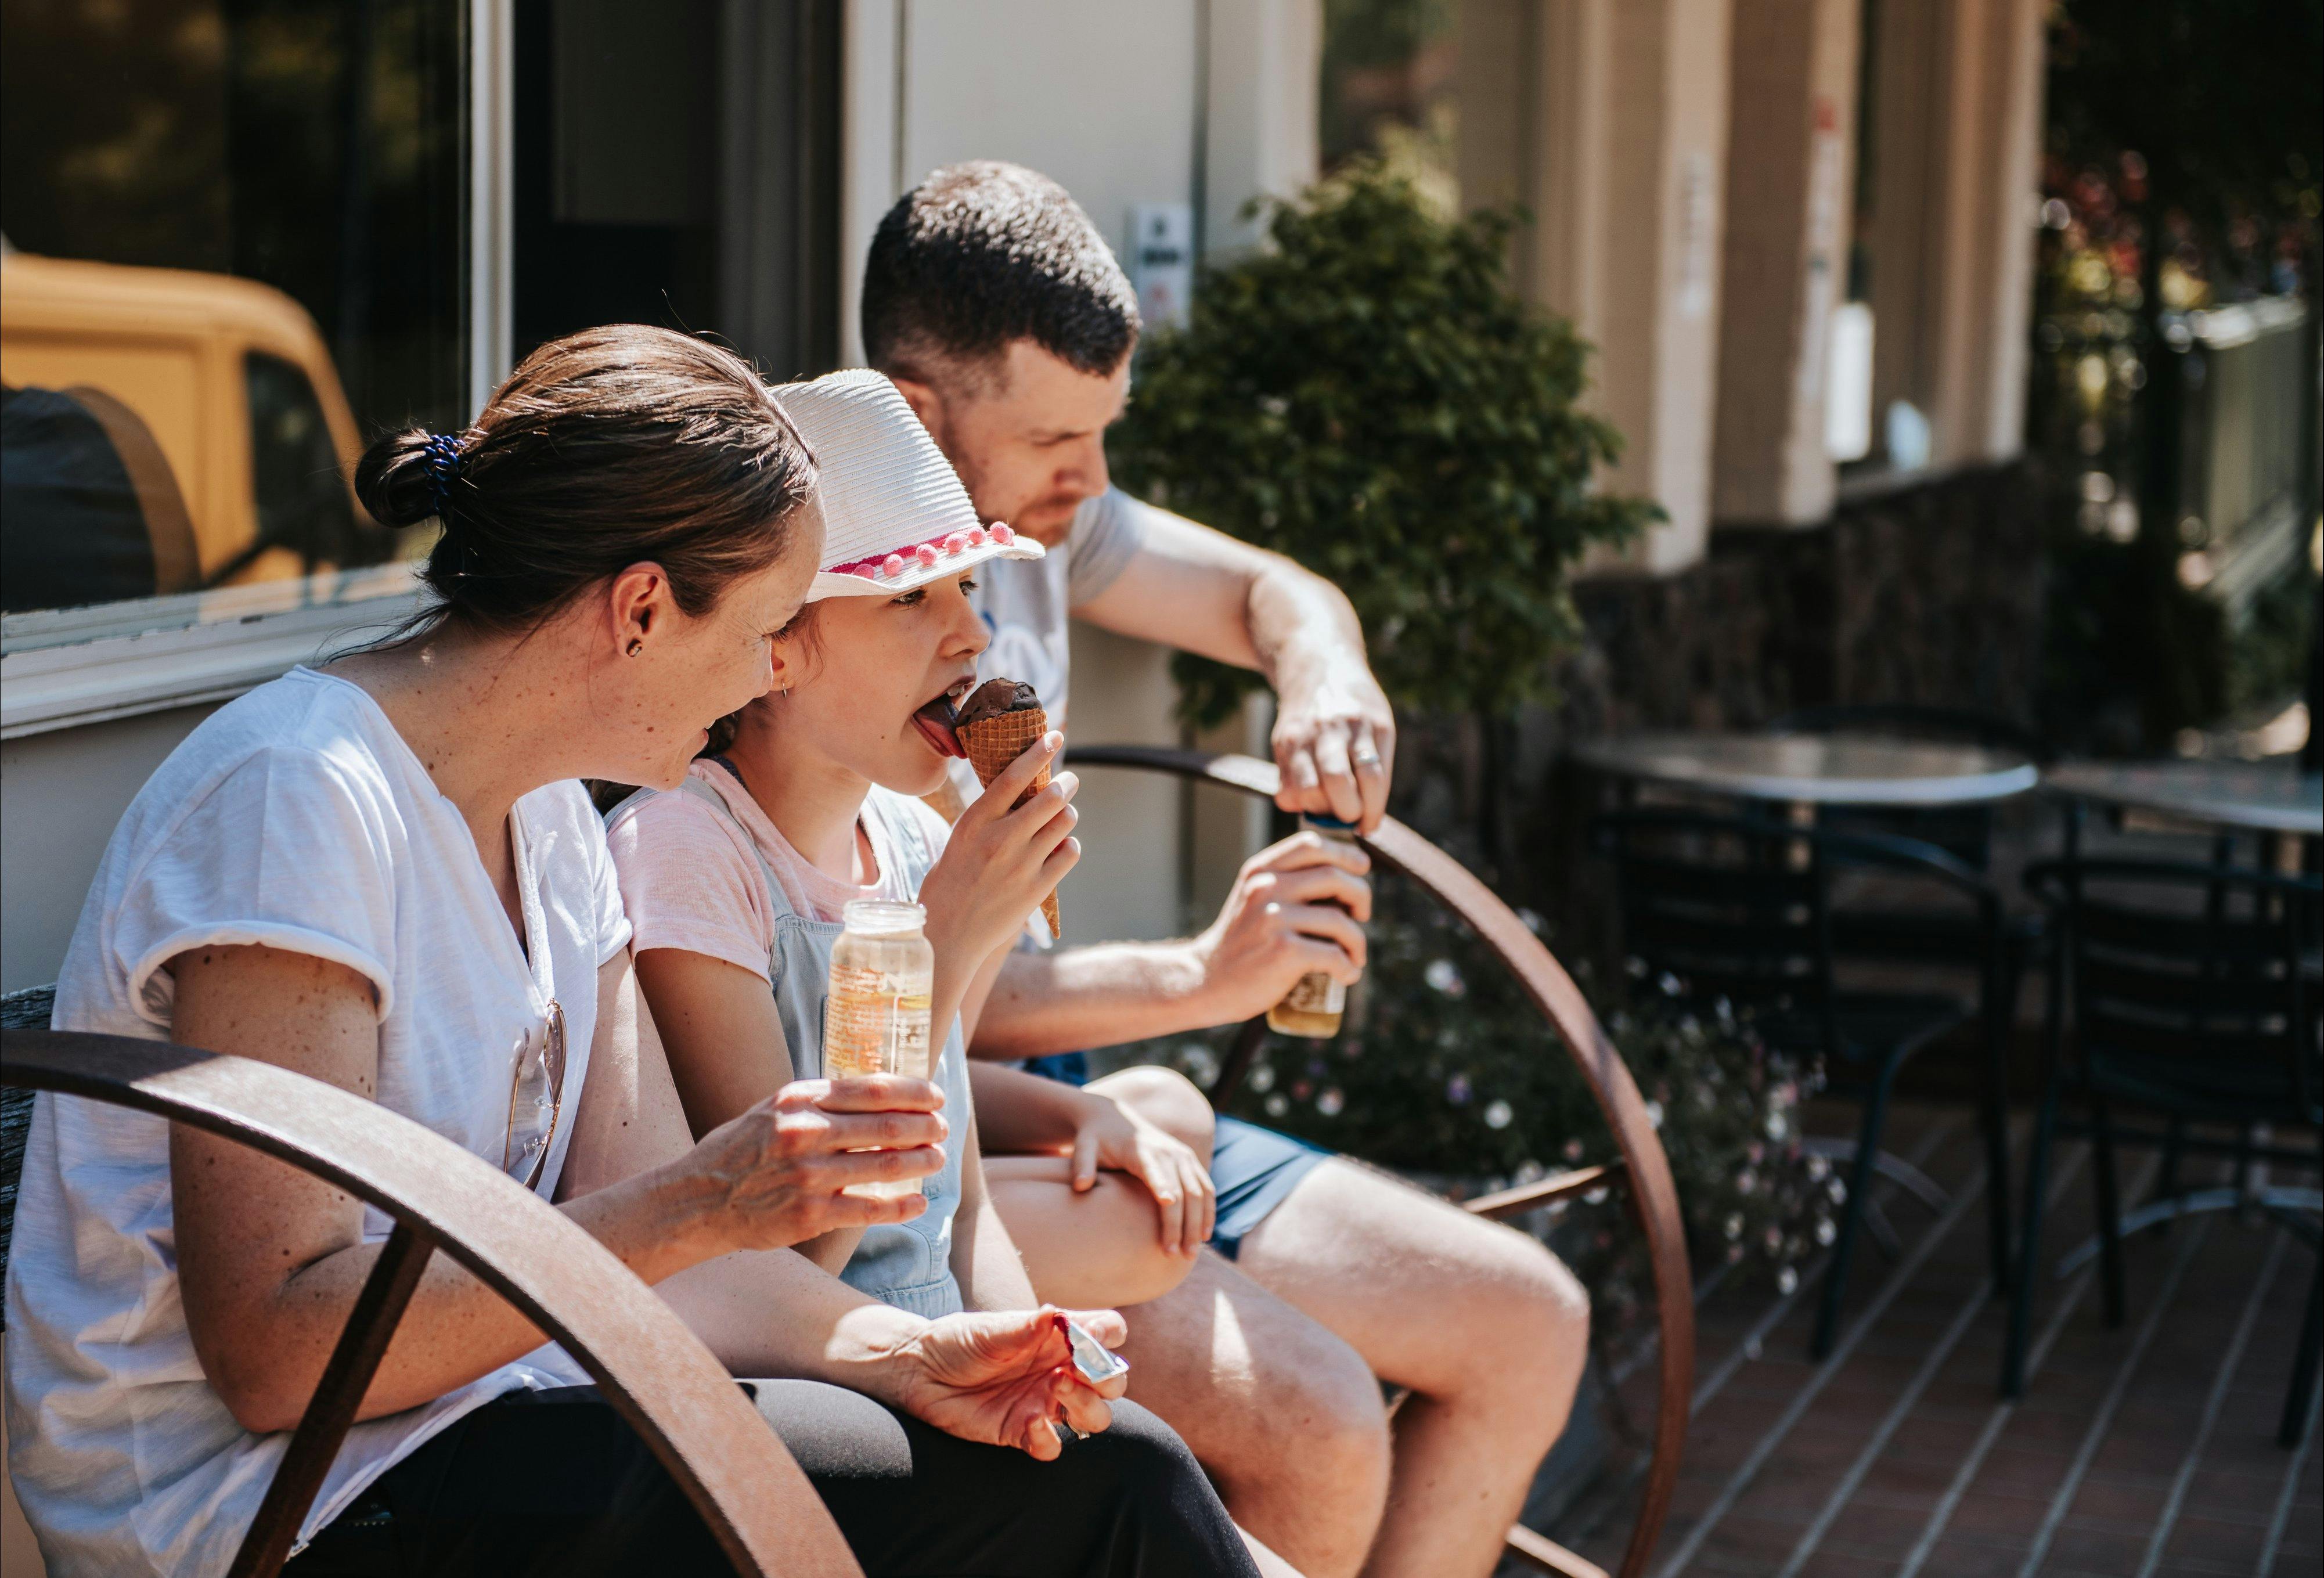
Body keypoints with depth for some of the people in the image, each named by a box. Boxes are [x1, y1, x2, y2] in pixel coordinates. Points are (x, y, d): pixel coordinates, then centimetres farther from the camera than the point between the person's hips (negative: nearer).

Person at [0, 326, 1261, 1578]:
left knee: (1099, 1463, -6)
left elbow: (636, 1247, 6)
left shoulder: (549, 818, 10)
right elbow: (276, 1356, -23)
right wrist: (696, 1202, -27)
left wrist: (906, 1350, -12)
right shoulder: (294, 801, -19)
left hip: (470, 1410, 8)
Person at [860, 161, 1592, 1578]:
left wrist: (1326, 678, -5)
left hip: (1062, 1106, 9)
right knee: (1316, 1419, -29)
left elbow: (1269, 593, 19)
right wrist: (1192, 979, -28)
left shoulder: (1029, 509, 6)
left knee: (1528, 1325, 3)